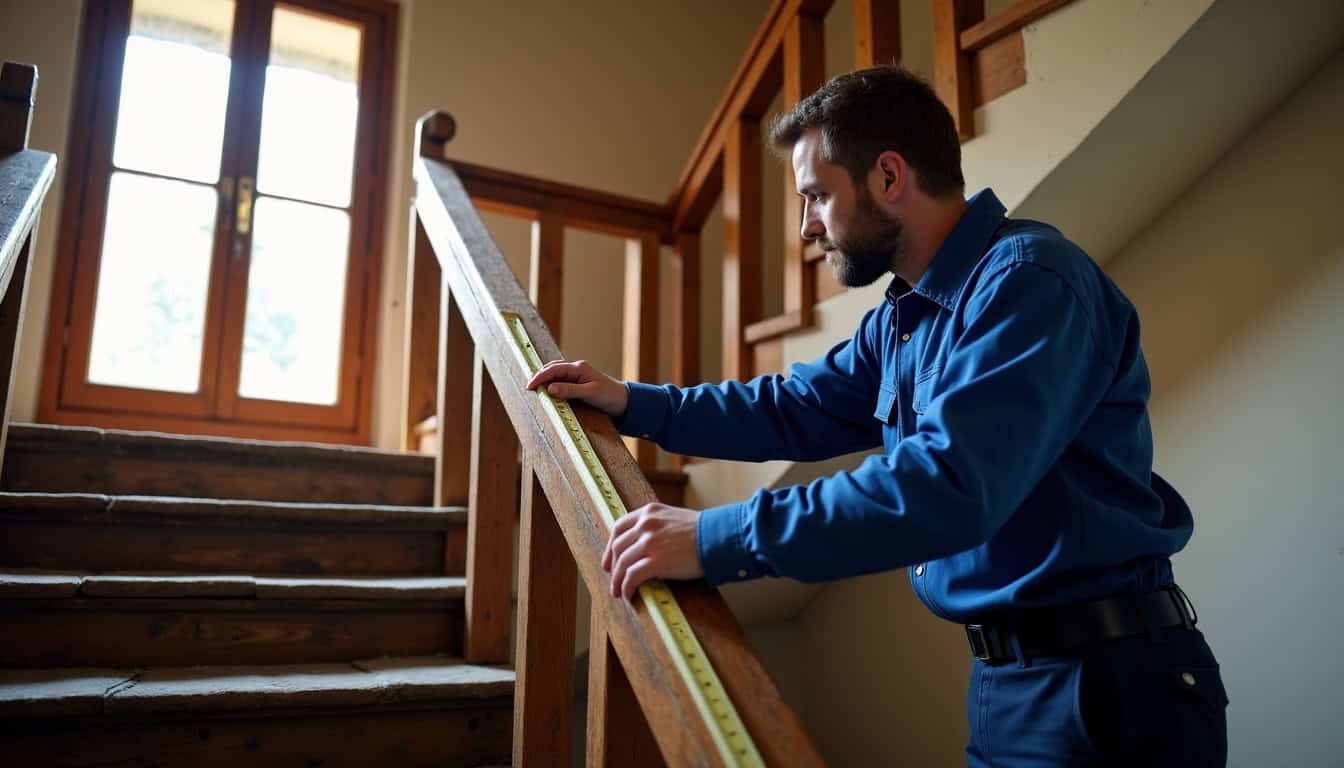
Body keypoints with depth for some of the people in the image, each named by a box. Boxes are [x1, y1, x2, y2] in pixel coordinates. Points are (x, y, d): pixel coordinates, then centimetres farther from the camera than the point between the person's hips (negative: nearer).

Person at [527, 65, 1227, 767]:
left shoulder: (1028, 280, -21)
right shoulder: (904, 319, 10)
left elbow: (951, 484, -33)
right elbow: (798, 410, 18)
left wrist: (717, 540, -32)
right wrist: (635, 404, 10)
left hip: (1105, 681, -8)